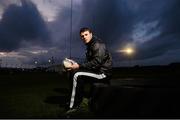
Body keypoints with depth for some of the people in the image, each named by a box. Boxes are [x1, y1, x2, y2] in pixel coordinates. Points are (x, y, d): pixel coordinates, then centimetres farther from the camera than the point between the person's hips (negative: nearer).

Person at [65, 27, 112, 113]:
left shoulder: (98, 44, -13)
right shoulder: (89, 45, 16)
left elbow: (97, 62, -25)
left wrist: (79, 66, -24)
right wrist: (77, 65, 2)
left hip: (103, 73, -10)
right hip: (96, 71, 10)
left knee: (78, 76, -22)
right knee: (75, 74, 7)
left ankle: (74, 107, -13)